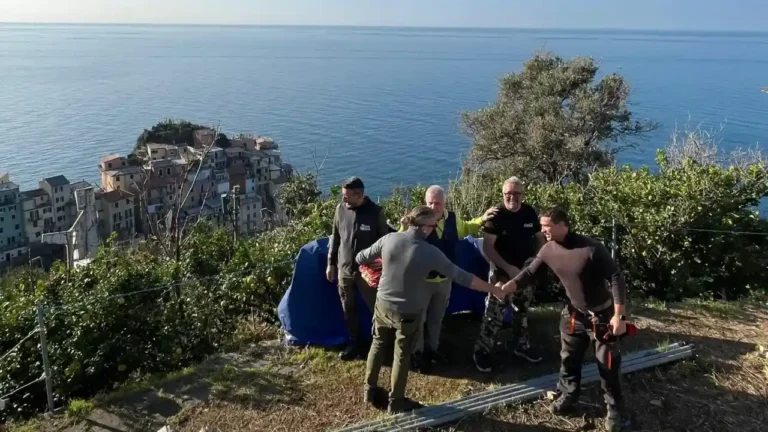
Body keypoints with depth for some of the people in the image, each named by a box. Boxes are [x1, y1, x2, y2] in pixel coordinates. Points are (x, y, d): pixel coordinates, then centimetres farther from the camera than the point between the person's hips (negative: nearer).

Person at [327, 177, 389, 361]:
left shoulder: (376, 212, -15)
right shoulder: (341, 209, -4)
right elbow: (335, 237, 7)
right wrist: (331, 263, 10)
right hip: (344, 269, 4)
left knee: (376, 309, 7)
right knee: (349, 310, 14)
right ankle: (355, 343, 32)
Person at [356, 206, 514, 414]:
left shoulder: (389, 239, -13)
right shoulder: (430, 252, -21)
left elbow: (360, 258, -2)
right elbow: (461, 276, -16)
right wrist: (493, 289, -7)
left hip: (383, 304, 4)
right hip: (408, 313, -4)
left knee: (378, 345, 23)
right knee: (402, 355, 14)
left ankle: (370, 390, 37)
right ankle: (396, 401, 28)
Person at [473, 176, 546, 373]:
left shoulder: (530, 213, -2)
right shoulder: (496, 215, -16)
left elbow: (540, 238, 10)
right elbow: (488, 248, -18)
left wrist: (537, 258, -8)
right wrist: (508, 268, -23)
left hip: (525, 272, 5)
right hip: (502, 272, -5)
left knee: (522, 310, 20)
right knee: (494, 314, -4)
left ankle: (522, 346, 38)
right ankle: (482, 351, 9)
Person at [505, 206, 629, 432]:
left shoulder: (591, 248, -28)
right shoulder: (548, 250, -10)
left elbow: (616, 278, -23)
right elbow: (529, 272, 2)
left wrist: (619, 315, -26)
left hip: (602, 315, -5)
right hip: (574, 314, 5)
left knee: (608, 364, 5)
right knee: (569, 358, 16)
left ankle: (614, 409, 24)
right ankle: (568, 395, 39)